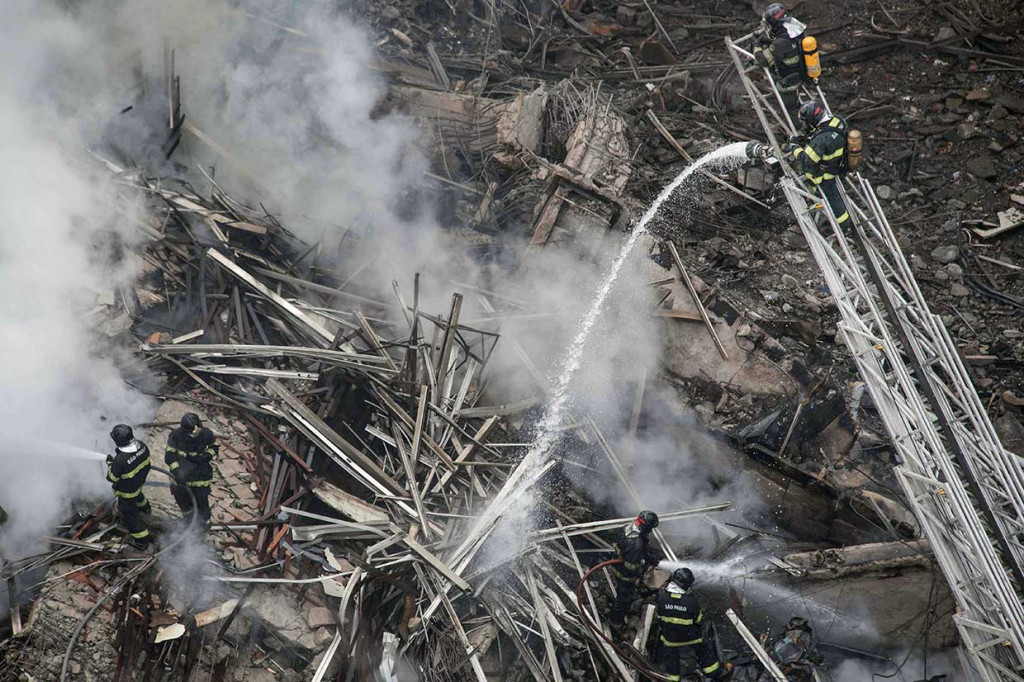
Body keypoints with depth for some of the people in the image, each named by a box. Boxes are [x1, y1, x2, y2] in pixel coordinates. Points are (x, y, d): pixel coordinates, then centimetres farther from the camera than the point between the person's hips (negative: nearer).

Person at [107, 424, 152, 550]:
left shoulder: (120, 460, -44)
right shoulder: (142, 447, -24)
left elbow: (112, 478, -25)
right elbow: (146, 464, -4)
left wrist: (110, 463, -9)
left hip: (127, 491, -7)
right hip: (140, 482, 7)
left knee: (129, 514, 16)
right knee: (137, 495, 41)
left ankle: (142, 540, 30)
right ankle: (144, 507, 73)